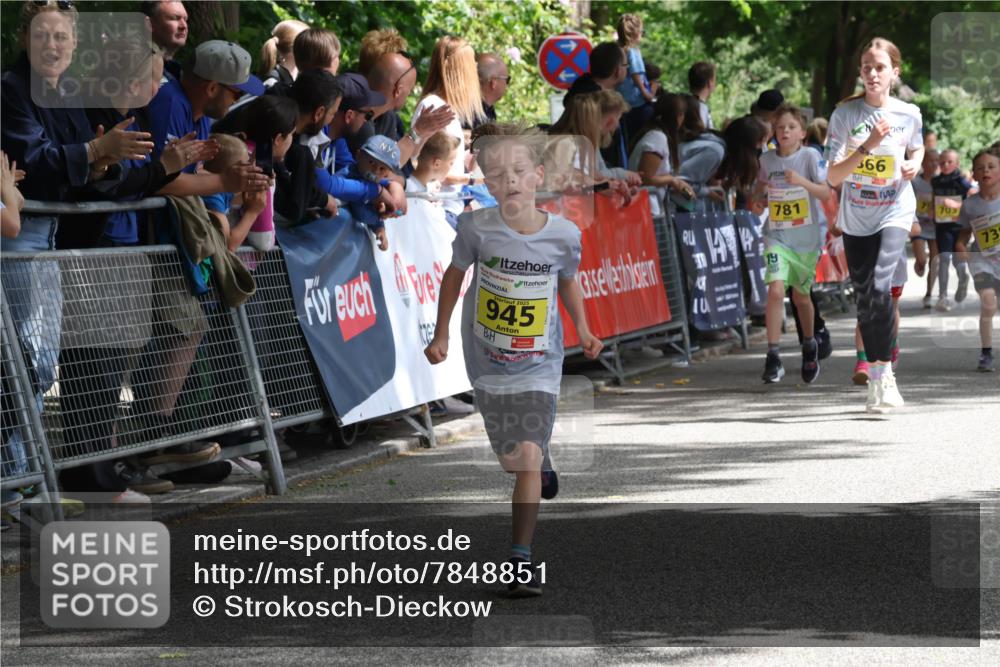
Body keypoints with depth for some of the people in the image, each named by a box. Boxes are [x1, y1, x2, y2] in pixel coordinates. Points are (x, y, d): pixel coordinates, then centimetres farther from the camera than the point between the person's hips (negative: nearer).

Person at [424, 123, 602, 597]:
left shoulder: (564, 234, -13)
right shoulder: (477, 228, -16)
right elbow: (455, 274, 3)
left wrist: (582, 330, 0)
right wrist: (441, 335, 5)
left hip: (538, 366, -1)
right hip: (487, 361, 1)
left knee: (527, 457, -13)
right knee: (512, 457, 12)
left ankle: (521, 560, -5)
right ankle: (543, 465, 50)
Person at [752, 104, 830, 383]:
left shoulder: (810, 156, -9)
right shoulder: (766, 159, 1)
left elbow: (826, 193, -16)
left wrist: (802, 181, -32)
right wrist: (758, 201, 0)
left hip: (807, 237, -1)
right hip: (777, 237, 1)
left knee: (801, 295, 13)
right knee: (776, 290, -18)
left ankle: (809, 346, 40)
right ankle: (773, 358, -18)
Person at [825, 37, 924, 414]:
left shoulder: (909, 115, -5)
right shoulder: (845, 114, -9)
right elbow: (833, 176, -14)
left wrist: (914, 164, -5)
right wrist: (868, 146, -26)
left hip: (894, 213, -1)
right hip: (855, 219, 1)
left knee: (880, 288, -22)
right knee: (864, 298, 6)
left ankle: (884, 373, -13)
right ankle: (876, 376, 21)